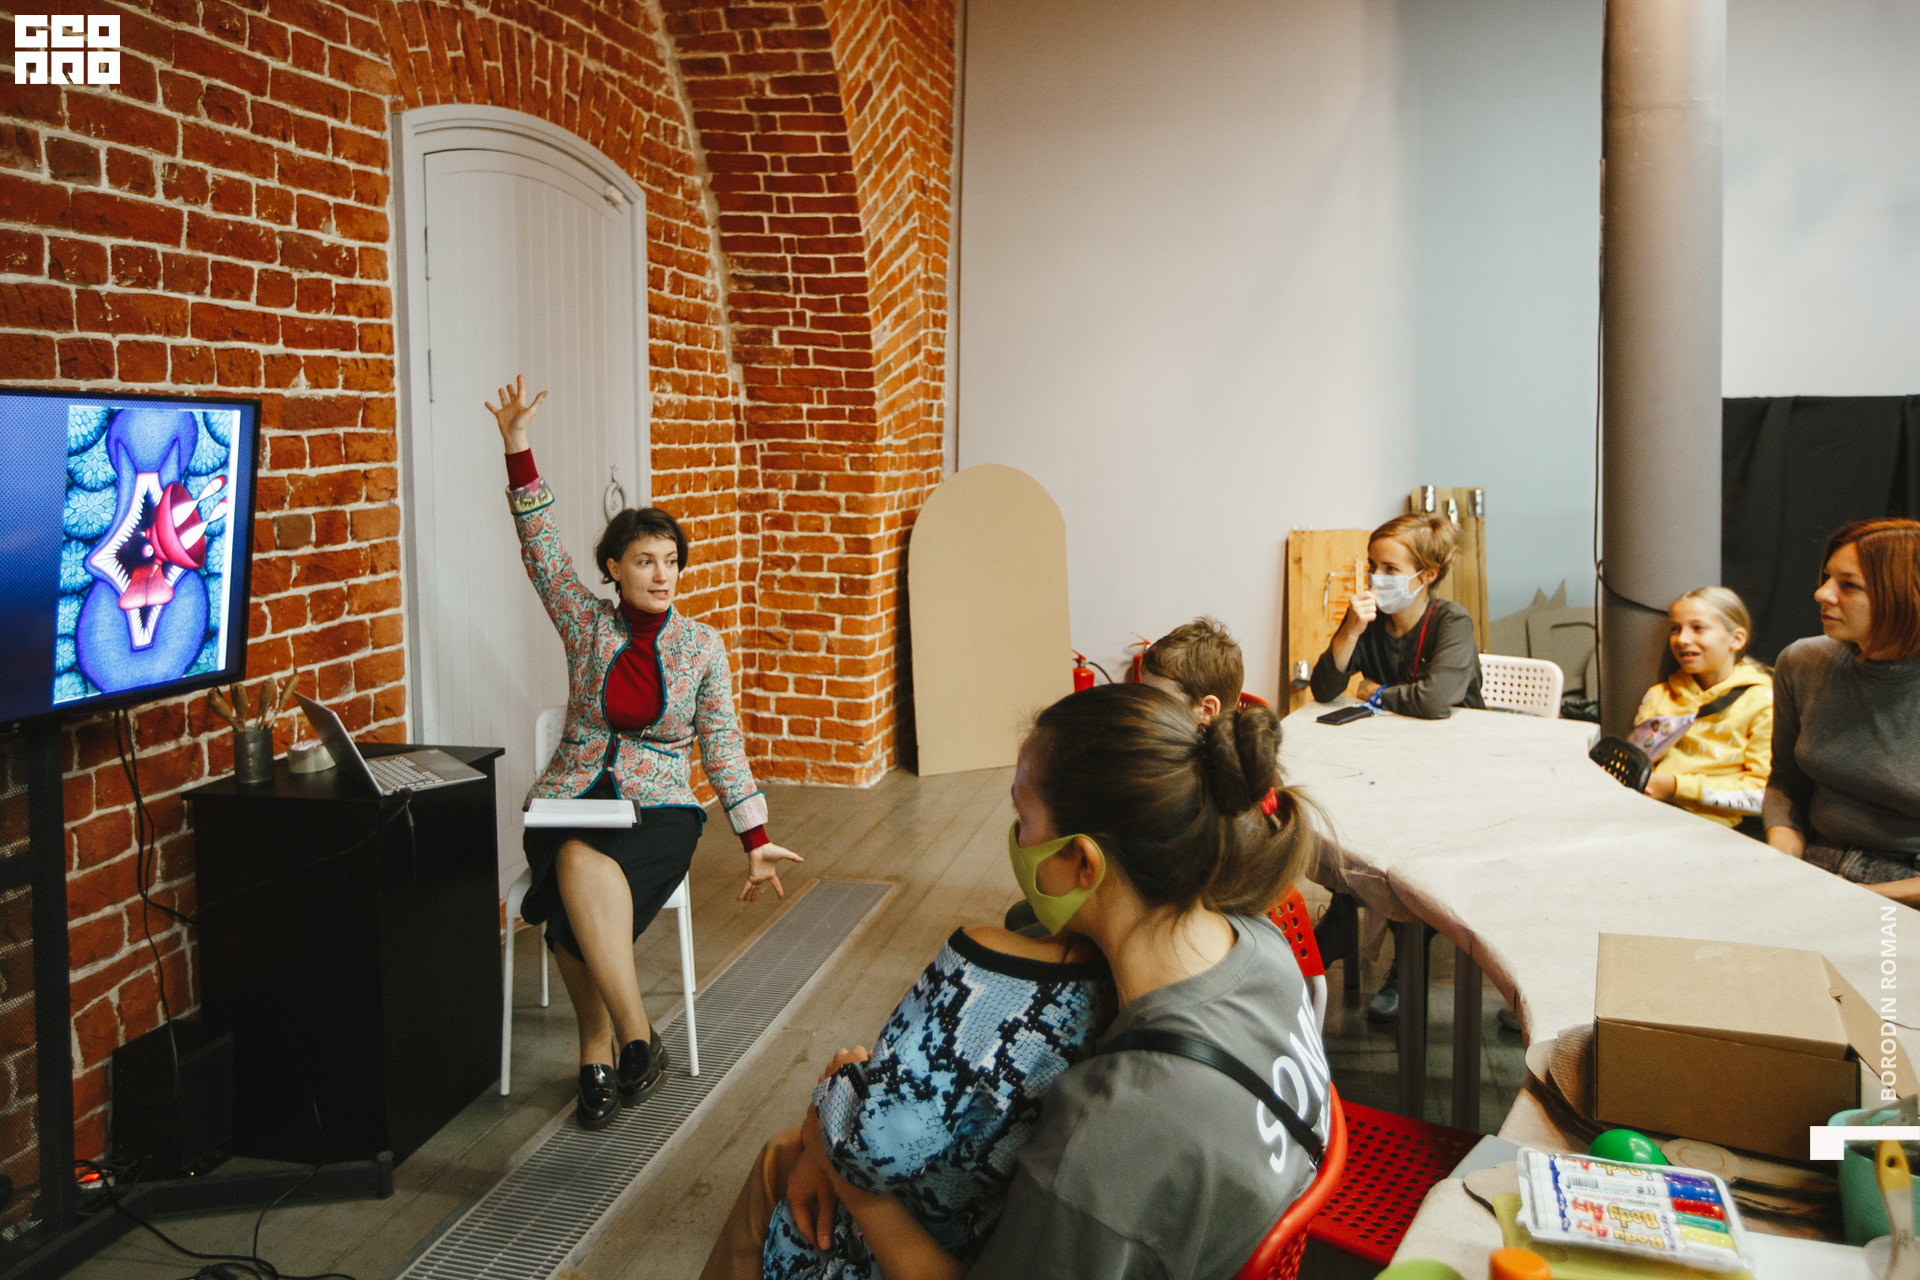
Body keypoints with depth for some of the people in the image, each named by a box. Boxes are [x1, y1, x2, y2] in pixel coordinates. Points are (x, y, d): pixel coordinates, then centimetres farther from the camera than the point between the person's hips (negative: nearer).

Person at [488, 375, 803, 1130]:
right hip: (571, 798, 1)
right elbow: (541, 548, -4)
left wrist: (755, 840, 1)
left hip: (659, 807, -1)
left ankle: (599, 1049, -19)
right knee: (579, 870, -34)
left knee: (584, 869, -33)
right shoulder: (586, 622, 5)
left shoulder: (702, 645, 4)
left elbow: (722, 747, 6)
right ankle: (634, 1037, -21)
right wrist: (518, 450, -15)